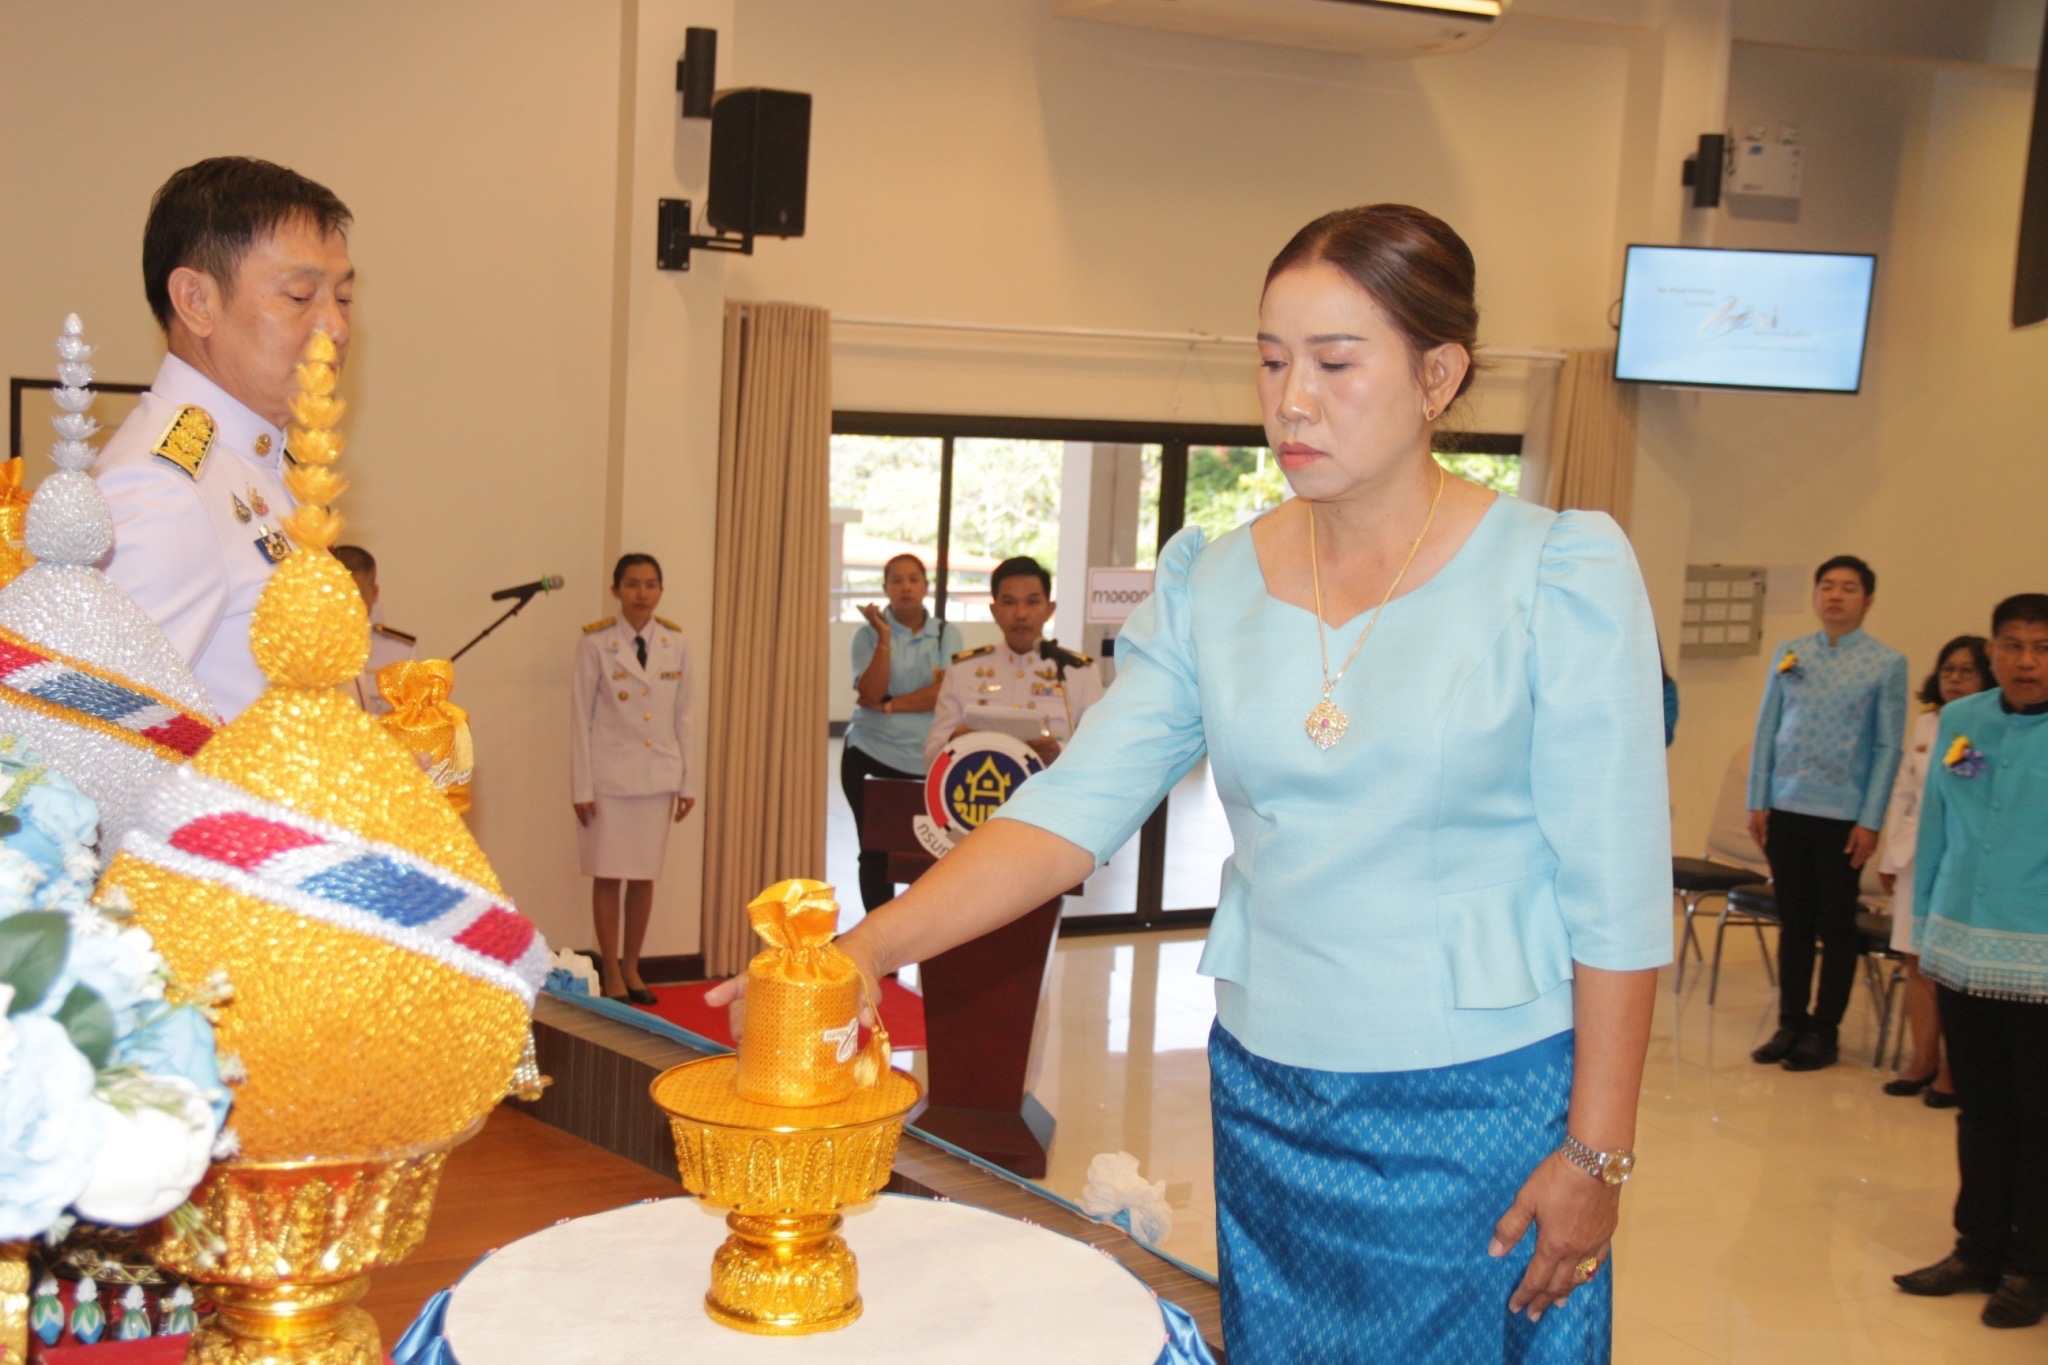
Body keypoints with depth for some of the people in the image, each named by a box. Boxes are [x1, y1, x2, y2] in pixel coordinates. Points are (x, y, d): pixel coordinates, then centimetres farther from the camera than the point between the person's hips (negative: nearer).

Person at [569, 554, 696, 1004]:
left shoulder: (676, 645, 3)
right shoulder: (596, 644, -6)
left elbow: (682, 718, 8)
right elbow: (581, 718, -4)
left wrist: (687, 781, 7)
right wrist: (581, 786, -7)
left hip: (657, 776, 3)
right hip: (609, 776, -3)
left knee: (644, 876, 7)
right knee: (608, 875, 2)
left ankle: (632, 968, 20)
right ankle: (610, 973, 14)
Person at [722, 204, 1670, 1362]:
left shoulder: (1560, 572, -9)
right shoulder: (1211, 585, 1)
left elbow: (1616, 889, -9)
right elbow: (1073, 807, -6)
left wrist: (1595, 1150, -10)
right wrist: (866, 949, -19)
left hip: (1484, 1106, -3)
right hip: (1267, 1098, 4)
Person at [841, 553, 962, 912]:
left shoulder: (947, 634, 6)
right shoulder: (868, 634, 3)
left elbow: (944, 691, -7)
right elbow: (870, 693, -10)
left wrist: (889, 705, -10)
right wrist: (885, 636, -14)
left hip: (926, 759, 0)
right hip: (871, 756, 0)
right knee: (876, 851, 2)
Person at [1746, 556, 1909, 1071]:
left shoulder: (1887, 663, -2)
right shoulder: (1788, 654, 6)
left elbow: (1888, 747, -4)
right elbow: (1766, 730, 7)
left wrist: (1870, 821, -8)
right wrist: (1758, 802, 3)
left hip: (1843, 815, -3)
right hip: (1786, 809, 3)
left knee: (1835, 926, 6)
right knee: (1793, 921, 10)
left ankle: (1823, 1031, 16)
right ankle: (1790, 1023, 20)